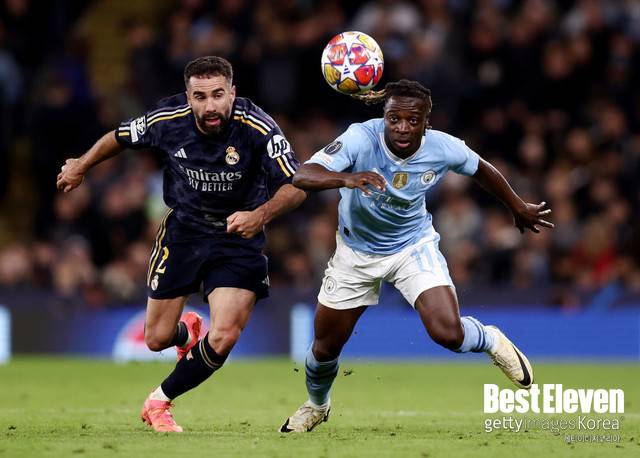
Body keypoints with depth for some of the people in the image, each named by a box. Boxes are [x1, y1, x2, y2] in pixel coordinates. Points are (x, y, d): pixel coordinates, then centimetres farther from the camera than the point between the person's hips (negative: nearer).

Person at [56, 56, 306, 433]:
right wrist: (81, 166, 20)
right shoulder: (167, 121, -17)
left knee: (225, 336, -17)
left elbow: (296, 187, -29)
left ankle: (161, 400, 9)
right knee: (157, 339, 6)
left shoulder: (259, 129, -25)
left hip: (239, 236, -2)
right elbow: (121, 137, 5)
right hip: (183, 230, 2)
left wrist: (261, 215, -48)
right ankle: (186, 332, 47)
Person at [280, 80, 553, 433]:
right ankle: (316, 406, 46)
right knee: (325, 347, 11)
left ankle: (491, 341, 16)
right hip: (358, 252, 0)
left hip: (414, 246, 0)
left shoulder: (444, 149, -23)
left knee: (448, 332, -22)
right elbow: (302, 176, -44)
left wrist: (519, 208, 16)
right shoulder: (361, 139, -31)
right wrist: (346, 178, -63)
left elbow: (481, 170, 2)